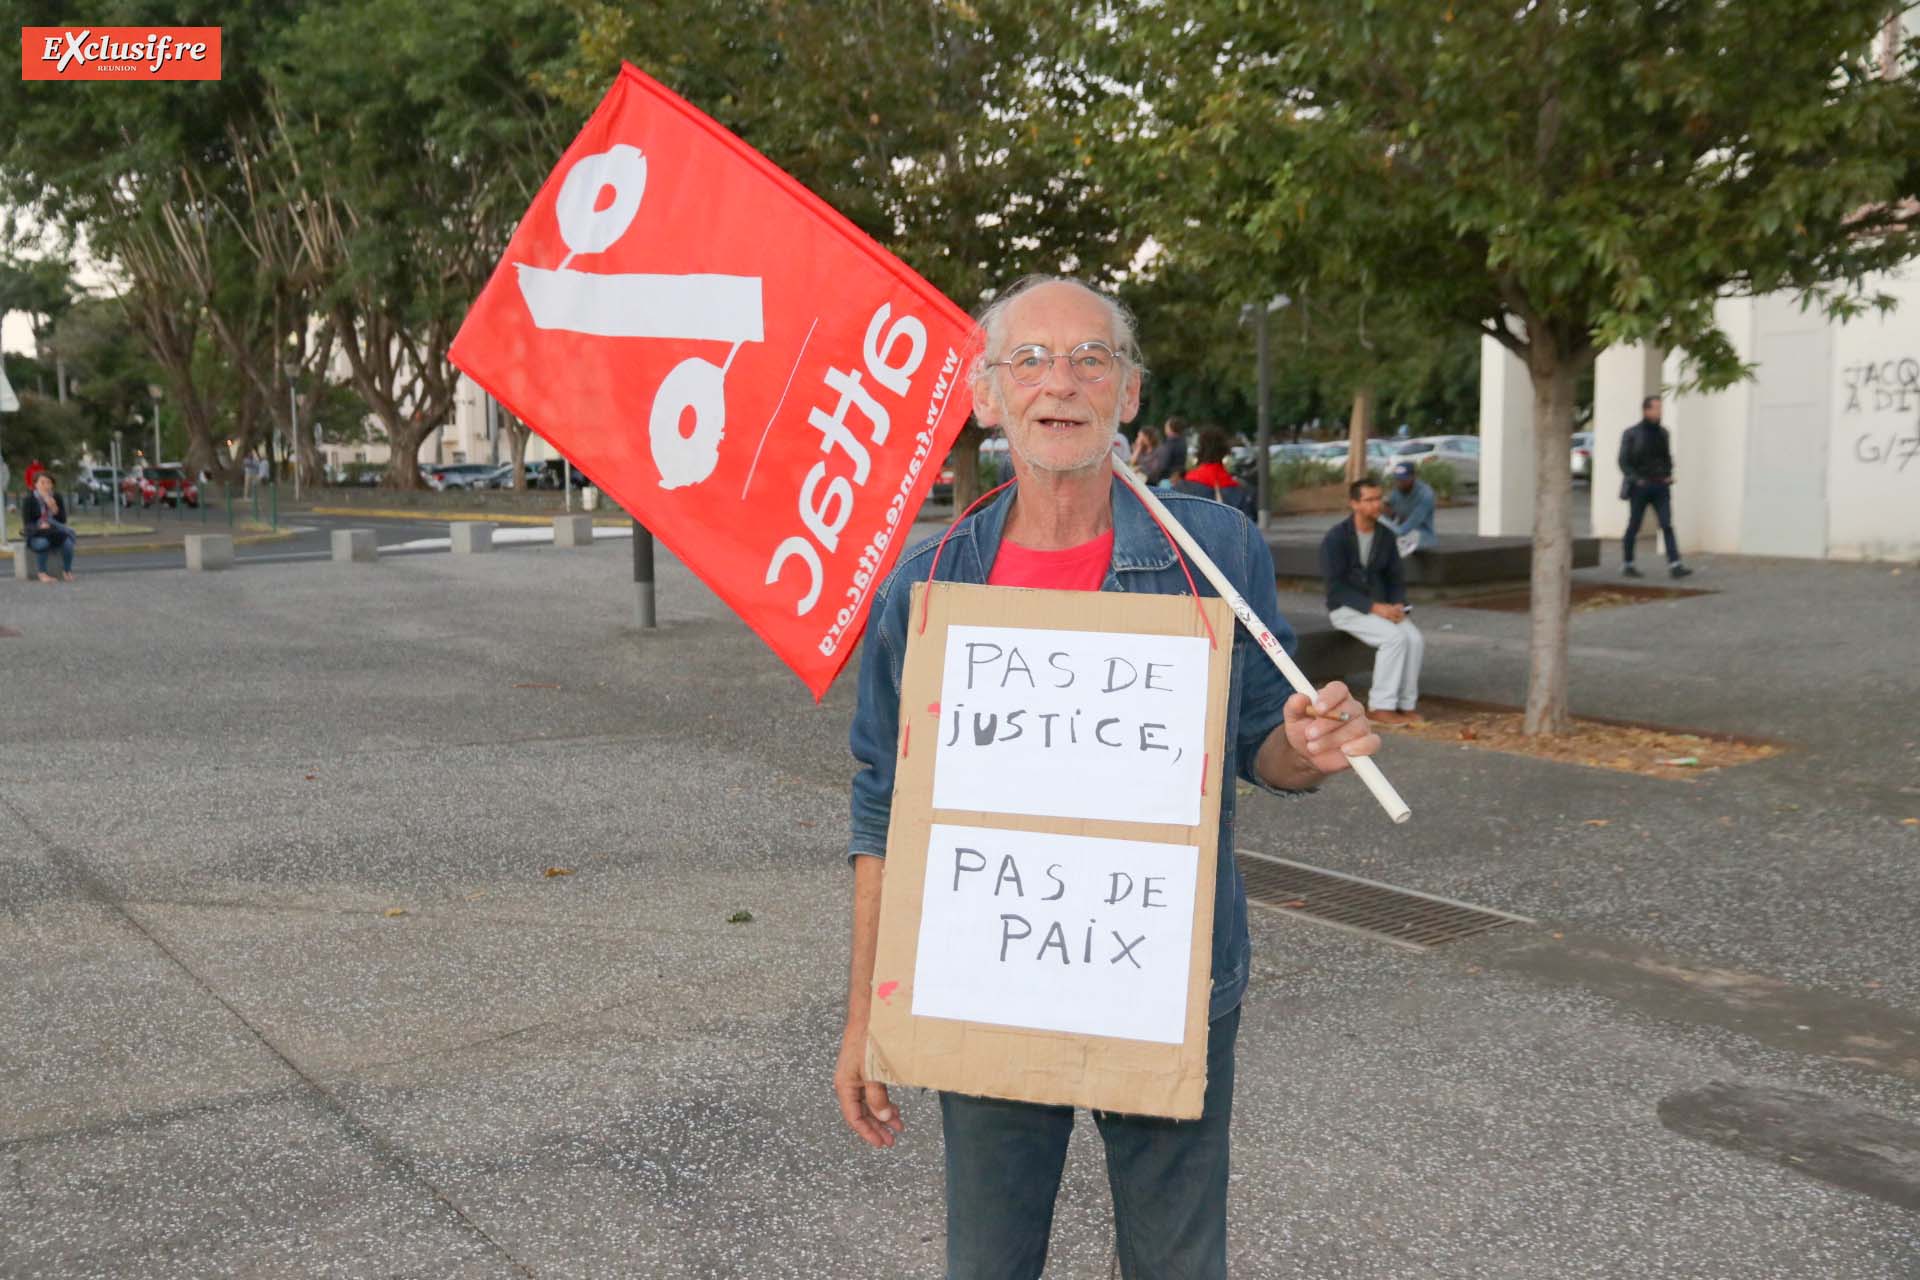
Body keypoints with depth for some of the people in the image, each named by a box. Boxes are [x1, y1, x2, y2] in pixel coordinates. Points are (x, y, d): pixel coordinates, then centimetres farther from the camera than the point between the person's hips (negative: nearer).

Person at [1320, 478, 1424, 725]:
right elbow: (1336, 588, -16)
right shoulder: (1335, 538, -12)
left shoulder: (1385, 537, 7)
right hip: (1345, 609, -6)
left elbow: (1396, 580, 13)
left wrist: (1398, 606, -8)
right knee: (1395, 637, -29)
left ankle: (1405, 704, -13)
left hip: (1380, 607, 6)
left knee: (1416, 639, -21)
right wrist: (1374, 607, -23)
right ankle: (1380, 706, -21)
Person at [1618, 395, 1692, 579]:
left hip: (1661, 487, 4)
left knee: (1667, 524, -8)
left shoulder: (1663, 432, 10)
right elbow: (1624, 461, -6)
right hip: (1640, 487, -4)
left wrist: (1668, 475, 6)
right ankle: (1627, 564, 18)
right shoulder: (1632, 434, -4)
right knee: (1634, 526, 5)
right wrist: (1637, 480, -14)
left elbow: (1668, 458, 21)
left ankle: (1675, 565, -15)